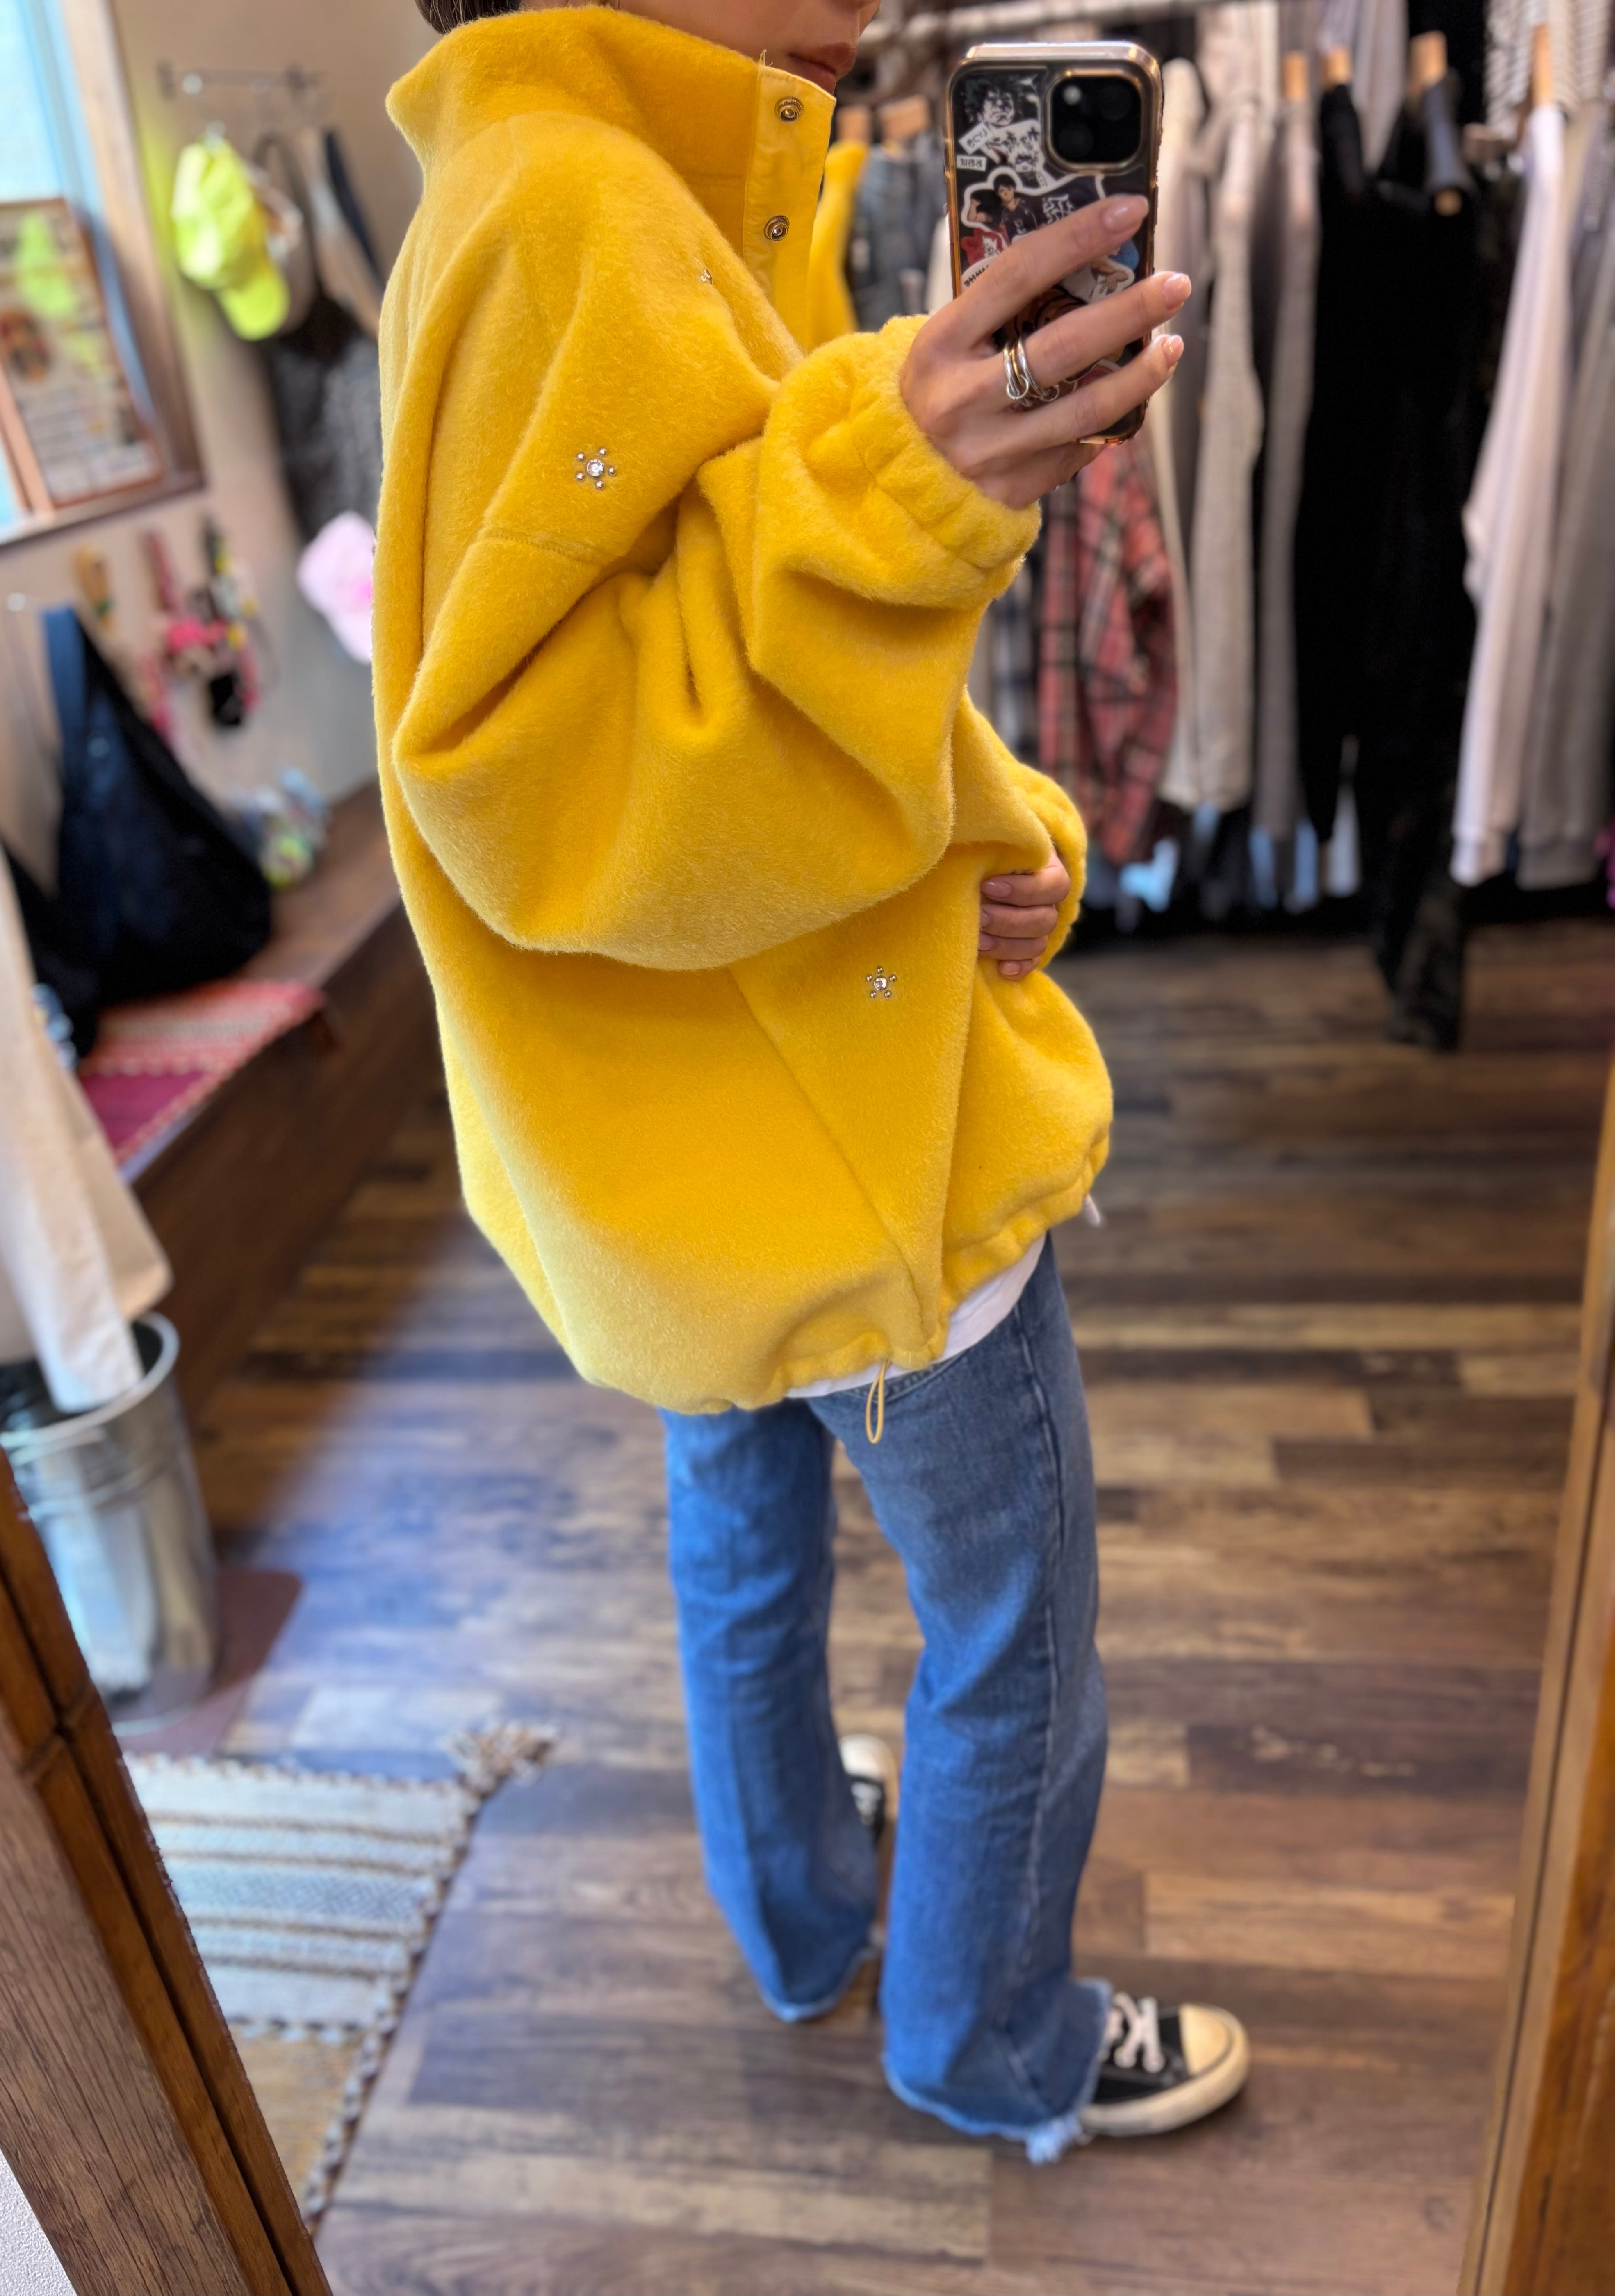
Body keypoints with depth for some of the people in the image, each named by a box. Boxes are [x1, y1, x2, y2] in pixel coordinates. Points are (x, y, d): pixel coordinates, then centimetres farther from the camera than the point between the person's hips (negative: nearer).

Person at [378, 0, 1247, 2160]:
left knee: (740, 1544, 26)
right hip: (858, 1150, -10)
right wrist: (878, 504, -35)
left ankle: (798, 1915, 52)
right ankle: (997, 2045, 38)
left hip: (710, 1146, 10)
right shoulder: (572, 215, -20)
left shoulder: (655, 214, 12)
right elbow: (539, 793, -26)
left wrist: (1012, 842, -4)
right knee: (1015, 1644, 12)